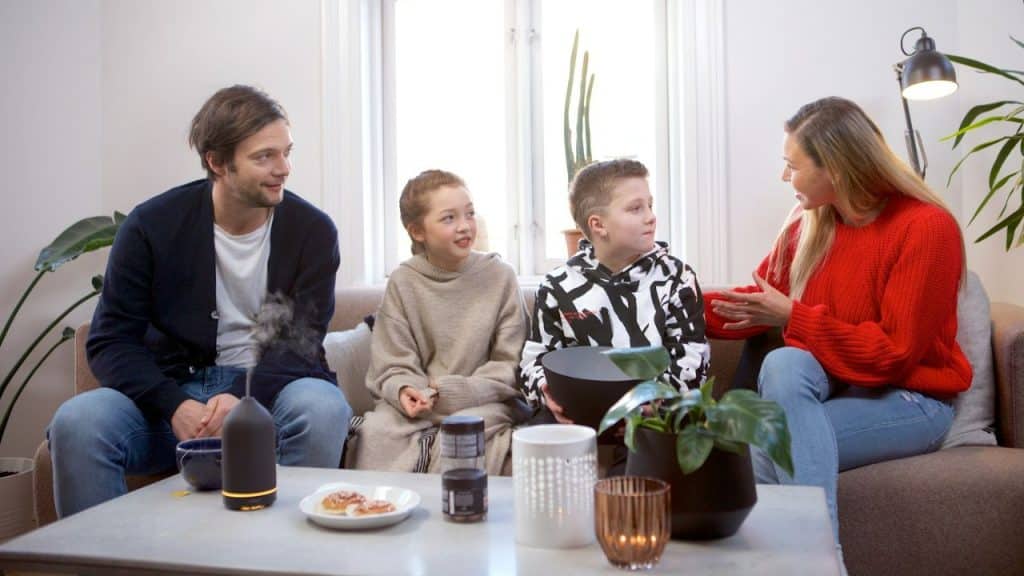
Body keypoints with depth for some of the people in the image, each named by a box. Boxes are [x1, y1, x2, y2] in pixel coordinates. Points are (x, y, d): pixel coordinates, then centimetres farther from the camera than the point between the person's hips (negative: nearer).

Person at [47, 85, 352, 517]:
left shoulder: (313, 231, -3)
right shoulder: (151, 225, -3)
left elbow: (301, 344, -6)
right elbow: (110, 342, -3)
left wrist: (244, 397, -27)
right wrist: (173, 406, -21)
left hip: (266, 391, 0)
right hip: (172, 390, 1)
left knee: (323, 408, -34)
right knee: (76, 421, -27)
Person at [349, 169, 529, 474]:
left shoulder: (499, 275, 0)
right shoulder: (403, 281, 3)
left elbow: (511, 366, -2)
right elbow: (391, 366, 3)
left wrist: (452, 391, -13)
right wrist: (404, 391, -19)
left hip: (484, 404, -1)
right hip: (415, 405, 2)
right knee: (375, 431, -26)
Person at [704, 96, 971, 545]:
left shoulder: (926, 227, -17)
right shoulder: (808, 223, 2)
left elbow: (894, 353, -20)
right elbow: (763, 302, 10)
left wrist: (793, 317, -22)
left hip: (908, 400, -5)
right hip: (829, 385, 6)